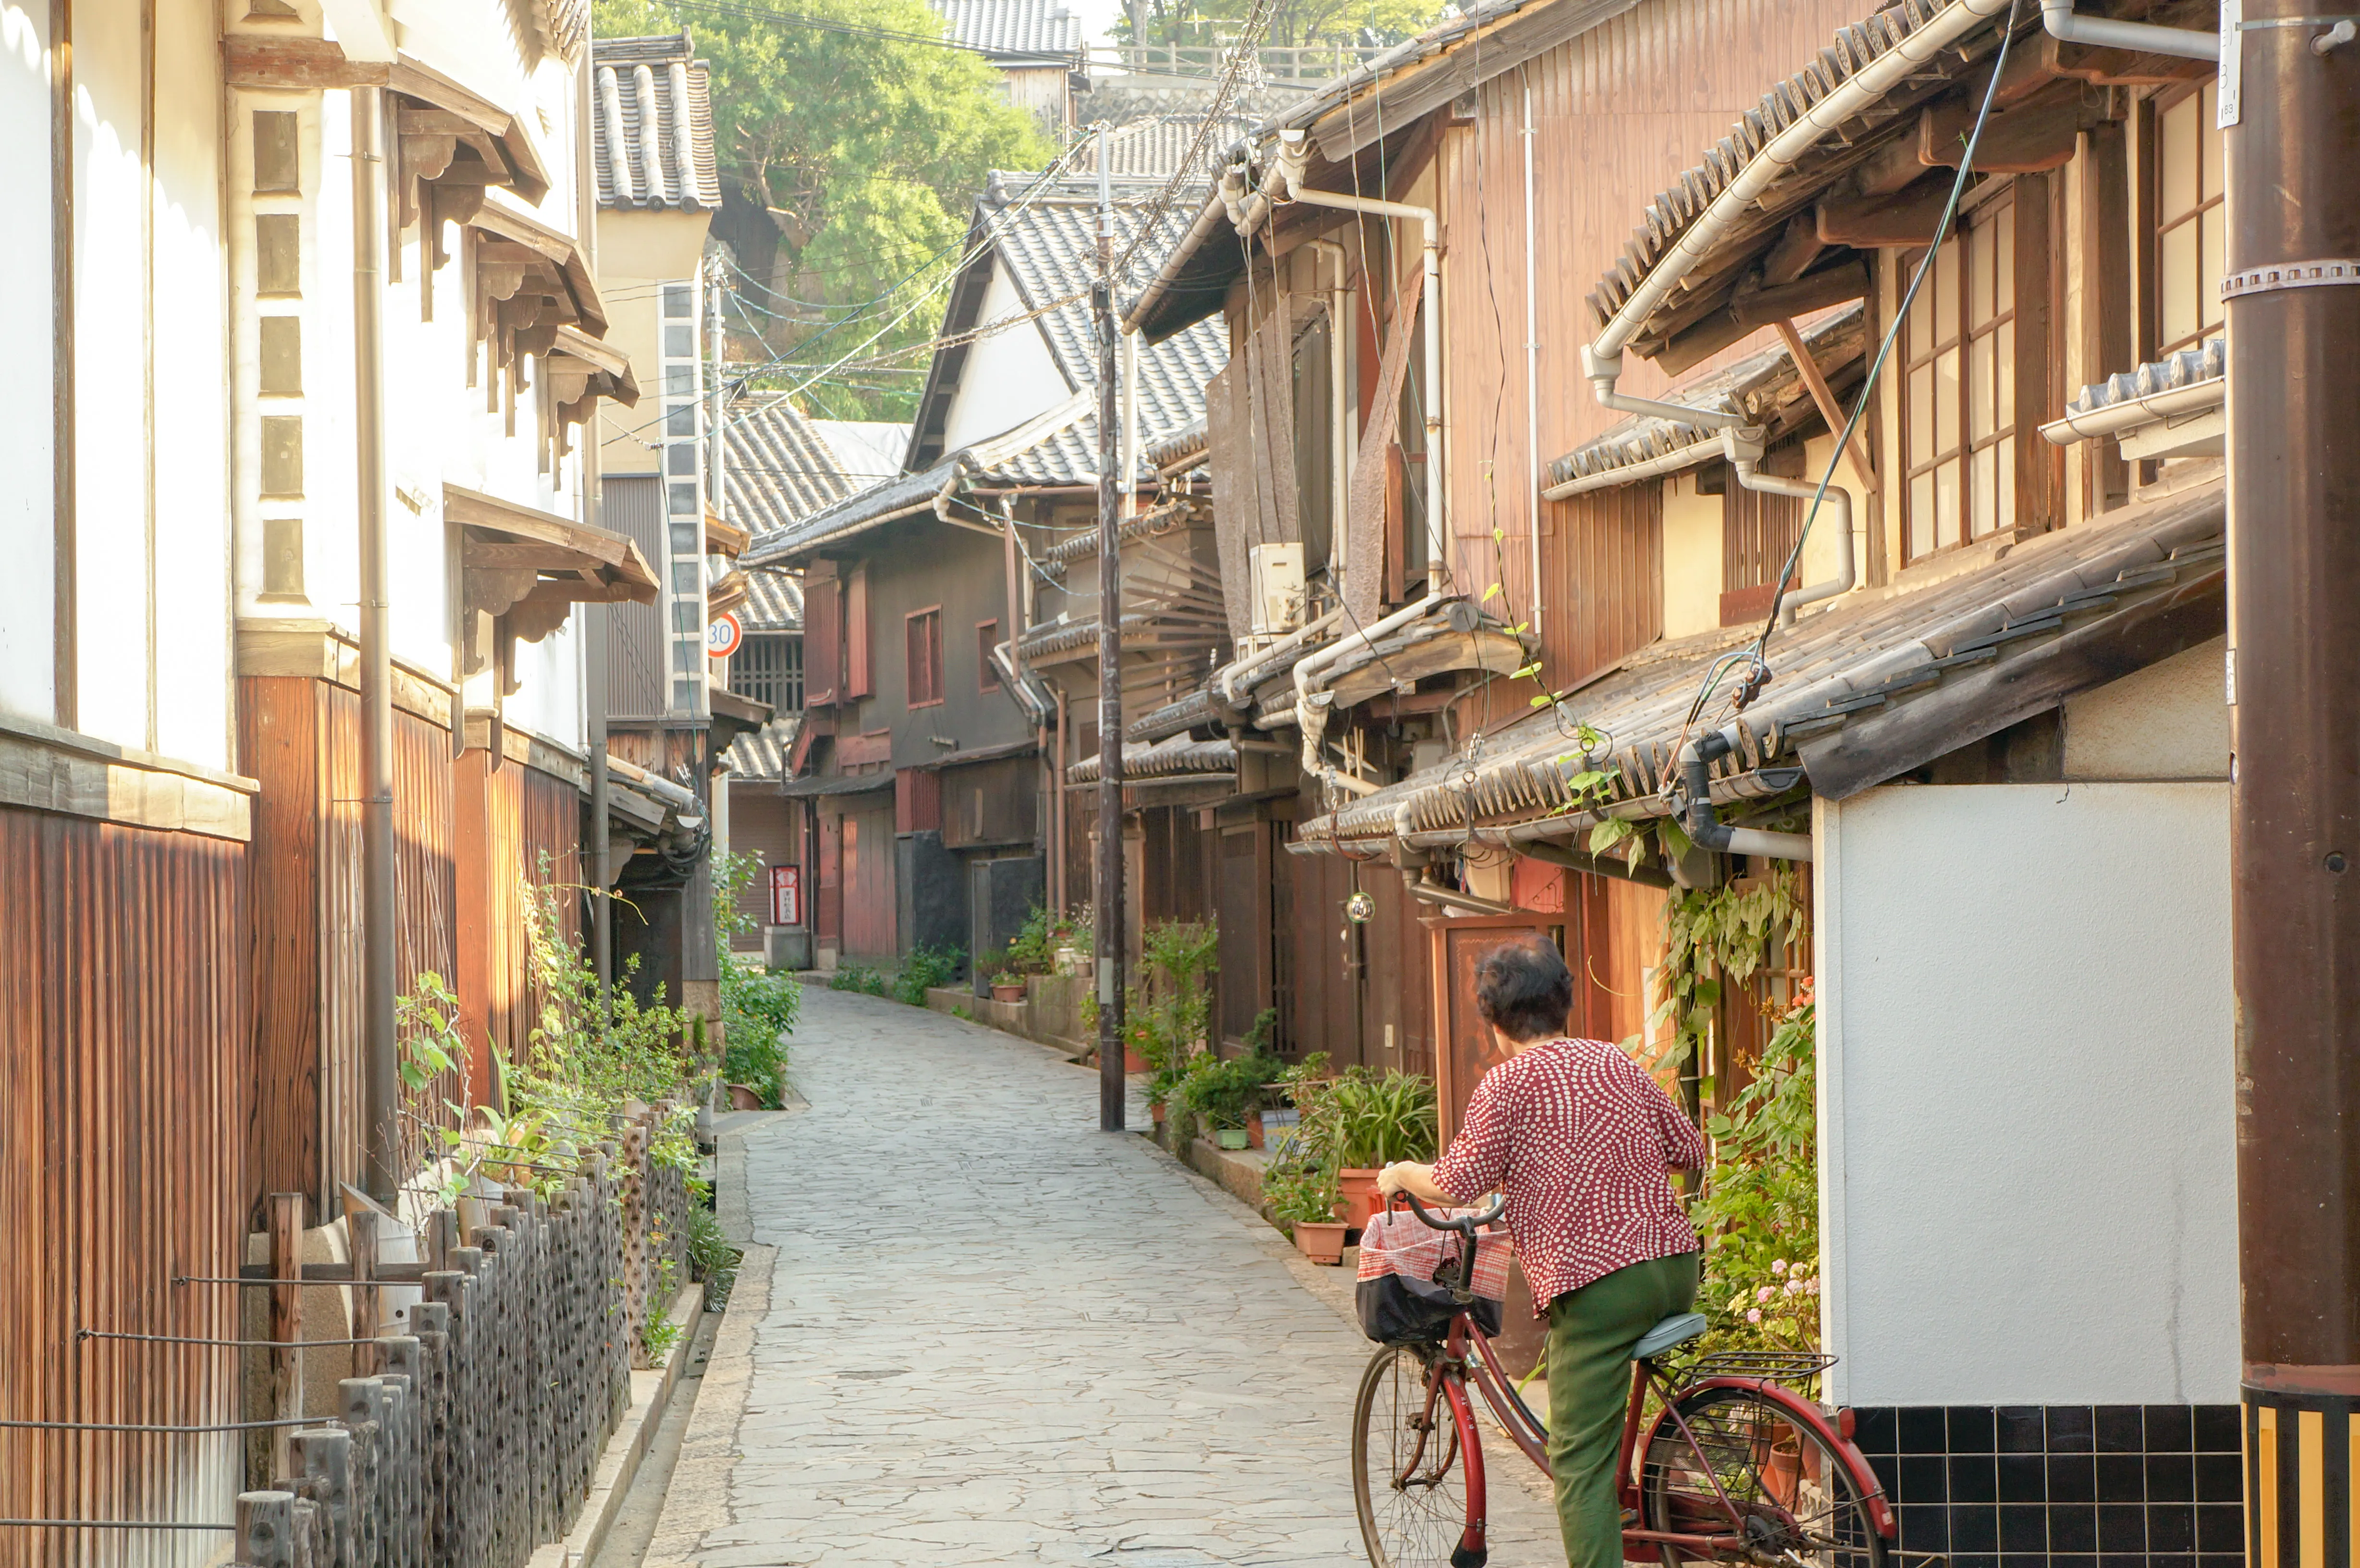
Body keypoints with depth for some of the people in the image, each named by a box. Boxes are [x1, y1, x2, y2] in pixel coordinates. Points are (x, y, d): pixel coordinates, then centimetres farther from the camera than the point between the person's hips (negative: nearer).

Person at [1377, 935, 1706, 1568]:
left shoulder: (1509, 1082, -2)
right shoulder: (1620, 1064, 15)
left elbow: (1457, 1185, -6)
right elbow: (1690, 1149, 22)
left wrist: (1402, 1175, 13)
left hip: (1596, 1280, -6)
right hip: (1675, 1263, 6)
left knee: (1581, 1461, -4)